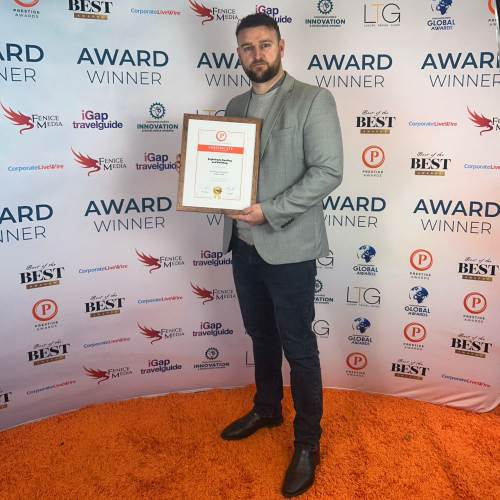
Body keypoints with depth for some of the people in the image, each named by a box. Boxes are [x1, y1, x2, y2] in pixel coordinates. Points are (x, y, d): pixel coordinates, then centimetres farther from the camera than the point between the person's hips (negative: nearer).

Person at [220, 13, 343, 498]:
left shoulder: (313, 100, -7)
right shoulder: (235, 106, 12)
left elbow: (328, 172, -15)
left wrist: (270, 212, -22)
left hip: (288, 248, -6)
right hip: (242, 243, 6)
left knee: (298, 347, 5)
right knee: (261, 334, 21)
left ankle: (307, 443, 23)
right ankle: (266, 408, 43)